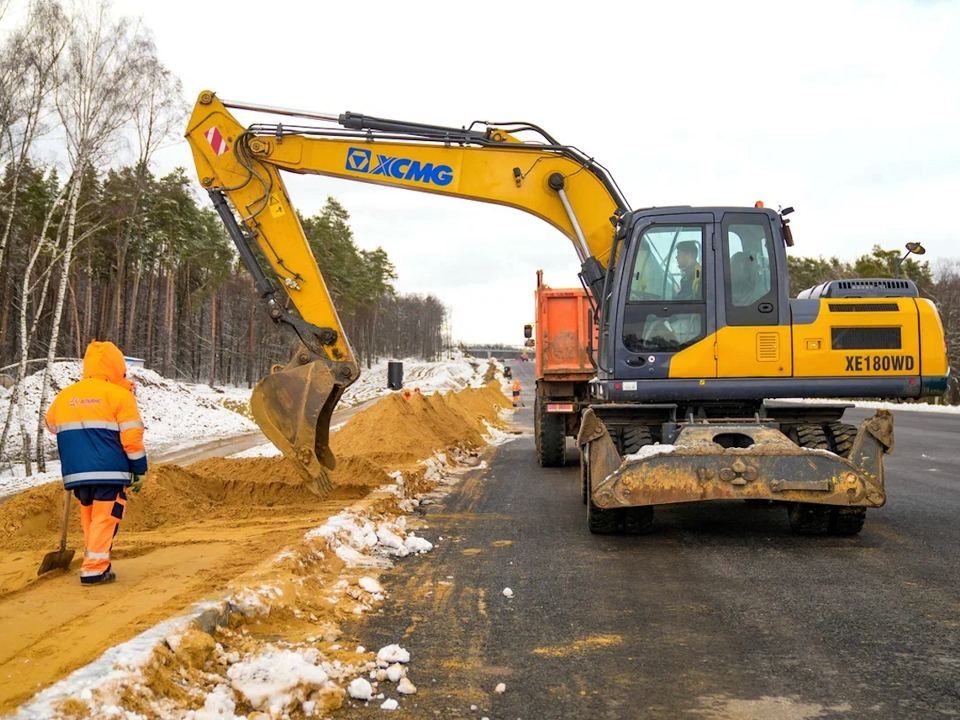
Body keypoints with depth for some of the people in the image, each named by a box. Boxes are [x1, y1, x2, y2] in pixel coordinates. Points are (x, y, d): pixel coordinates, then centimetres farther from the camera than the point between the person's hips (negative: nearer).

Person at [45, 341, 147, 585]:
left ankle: (95, 564, 21)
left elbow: (52, 426, 26)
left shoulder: (64, 396, 11)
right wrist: (138, 469, 2)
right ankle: (95, 569, -9)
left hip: (76, 473, 5)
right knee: (105, 519, -2)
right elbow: (131, 437, -7)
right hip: (109, 472, -5)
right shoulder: (119, 395, -5)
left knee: (89, 519, 18)